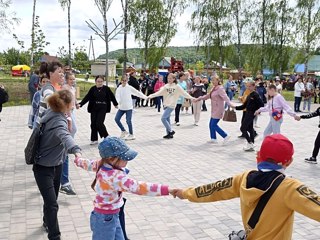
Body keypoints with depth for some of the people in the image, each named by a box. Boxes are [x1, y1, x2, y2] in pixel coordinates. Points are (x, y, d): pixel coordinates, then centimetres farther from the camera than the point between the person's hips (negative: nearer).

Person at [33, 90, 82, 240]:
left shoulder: (52, 113, -6)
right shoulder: (59, 122, -32)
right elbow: (65, 136, -56)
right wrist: (76, 150, -71)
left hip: (56, 165, 9)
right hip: (44, 169, -9)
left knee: (52, 200, 24)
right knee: (52, 204, -11)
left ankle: (47, 223, 47)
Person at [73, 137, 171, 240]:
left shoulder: (101, 165, -7)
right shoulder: (115, 177, -34)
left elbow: (89, 163, 14)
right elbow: (138, 187, -44)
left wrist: (78, 160, 38)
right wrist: (167, 190, -48)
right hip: (105, 219, -9)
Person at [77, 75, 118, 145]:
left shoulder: (106, 88, -4)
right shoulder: (93, 89, 0)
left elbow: (112, 96, 9)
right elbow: (87, 97, -6)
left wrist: (115, 104, 21)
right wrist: (80, 104, -19)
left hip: (102, 109, -3)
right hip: (94, 109, 3)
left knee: (99, 123, -12)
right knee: (93, 124, 5)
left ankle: (106, 137, 9)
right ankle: (94, 139, 18)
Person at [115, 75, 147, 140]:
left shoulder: (129, 88, -4)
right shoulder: (119, 88, 2)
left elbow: (137, 92, -1)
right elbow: (117, 96, -11)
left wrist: (145, 97, 0)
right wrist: (118, 102, -32)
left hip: (128, 107, -4)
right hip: (121, 107, 4)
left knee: (128, 121, -7)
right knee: (116, 119, 2)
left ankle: (131, 135, 9)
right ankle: (123, 131, 21)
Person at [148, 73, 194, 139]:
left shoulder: (177, 86, -2)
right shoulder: (166, 86, 9)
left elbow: (184, 93, -2)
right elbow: (159, 92, 2)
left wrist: (191, 98, -8)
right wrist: (151, 96, -8)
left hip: (171, 105, -6)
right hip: (166, 105, 6)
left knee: (163, 118, -14)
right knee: (167, 119, 9)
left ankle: (171, 131, -1)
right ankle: (169, 134, 19)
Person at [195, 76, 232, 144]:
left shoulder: (220, 89, -14)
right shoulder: (213, 89, 13)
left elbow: (225, 97, -28)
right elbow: (207, 96, 25)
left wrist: (230, 104, -45)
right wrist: (198, 99, 27)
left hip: (218, 110, -9)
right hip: (214, 110, 9)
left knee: (213, 125, -8)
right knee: (211, 124, 11)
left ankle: (225, 136, 1)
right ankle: (213, 139, 21)